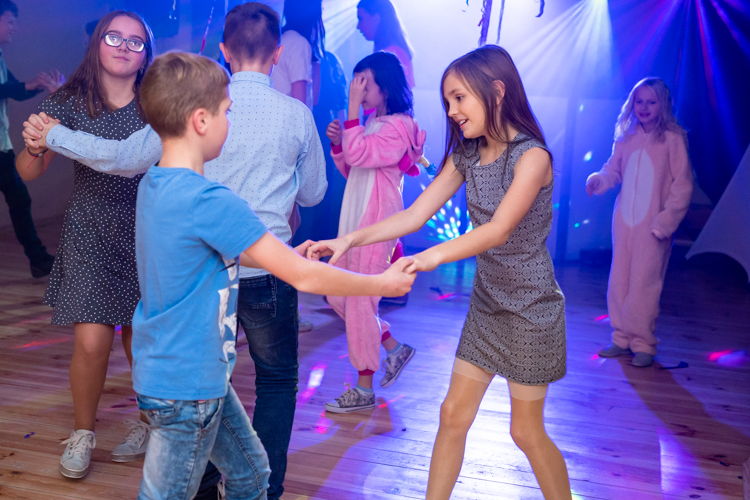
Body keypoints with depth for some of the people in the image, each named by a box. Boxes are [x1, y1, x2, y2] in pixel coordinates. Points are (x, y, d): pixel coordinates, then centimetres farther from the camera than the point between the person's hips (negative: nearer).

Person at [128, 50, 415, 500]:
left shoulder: (155, 186, 2)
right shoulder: (210, 201, -27)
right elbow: (305, 278, -23)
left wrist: (285, 255, 14)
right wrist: (383, 284, -10)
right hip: (186, 387, -9)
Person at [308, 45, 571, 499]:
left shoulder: (532, 156, -19)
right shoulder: (466, 155, 1)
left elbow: (500, 229, -32)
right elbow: (414, 215, -3)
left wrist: (435, 255, -47)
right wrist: (350, 239, -15)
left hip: (531, 310, -6)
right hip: (487, 304, 6)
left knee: (527, 431, 5)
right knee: (454, 415, 9)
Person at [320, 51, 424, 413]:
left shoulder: (399, 126, -14)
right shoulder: (373, 124, 14)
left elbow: (358, 155, -28)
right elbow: (349, 169, 19)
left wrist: (353, 105, -25)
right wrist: (337, 142, 1)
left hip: (376, 226, -10)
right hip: (354, 222, 10)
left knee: (360, 304, -3)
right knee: (339, 298, 15)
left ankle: (364, 390, 11)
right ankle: (395, 348, 30)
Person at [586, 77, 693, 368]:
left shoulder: (673, 138, -7)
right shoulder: (626, 138, 7)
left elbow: (683, 186, -7)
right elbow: (614, 171, 13)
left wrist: (665, 221, -13)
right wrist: (597, 180, -10)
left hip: (653, 227, -5)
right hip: (624, 222, 5)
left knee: (644, 284, -4)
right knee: (619, 283, 9)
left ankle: (643, 344, 8)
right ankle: (622, 339, 22)